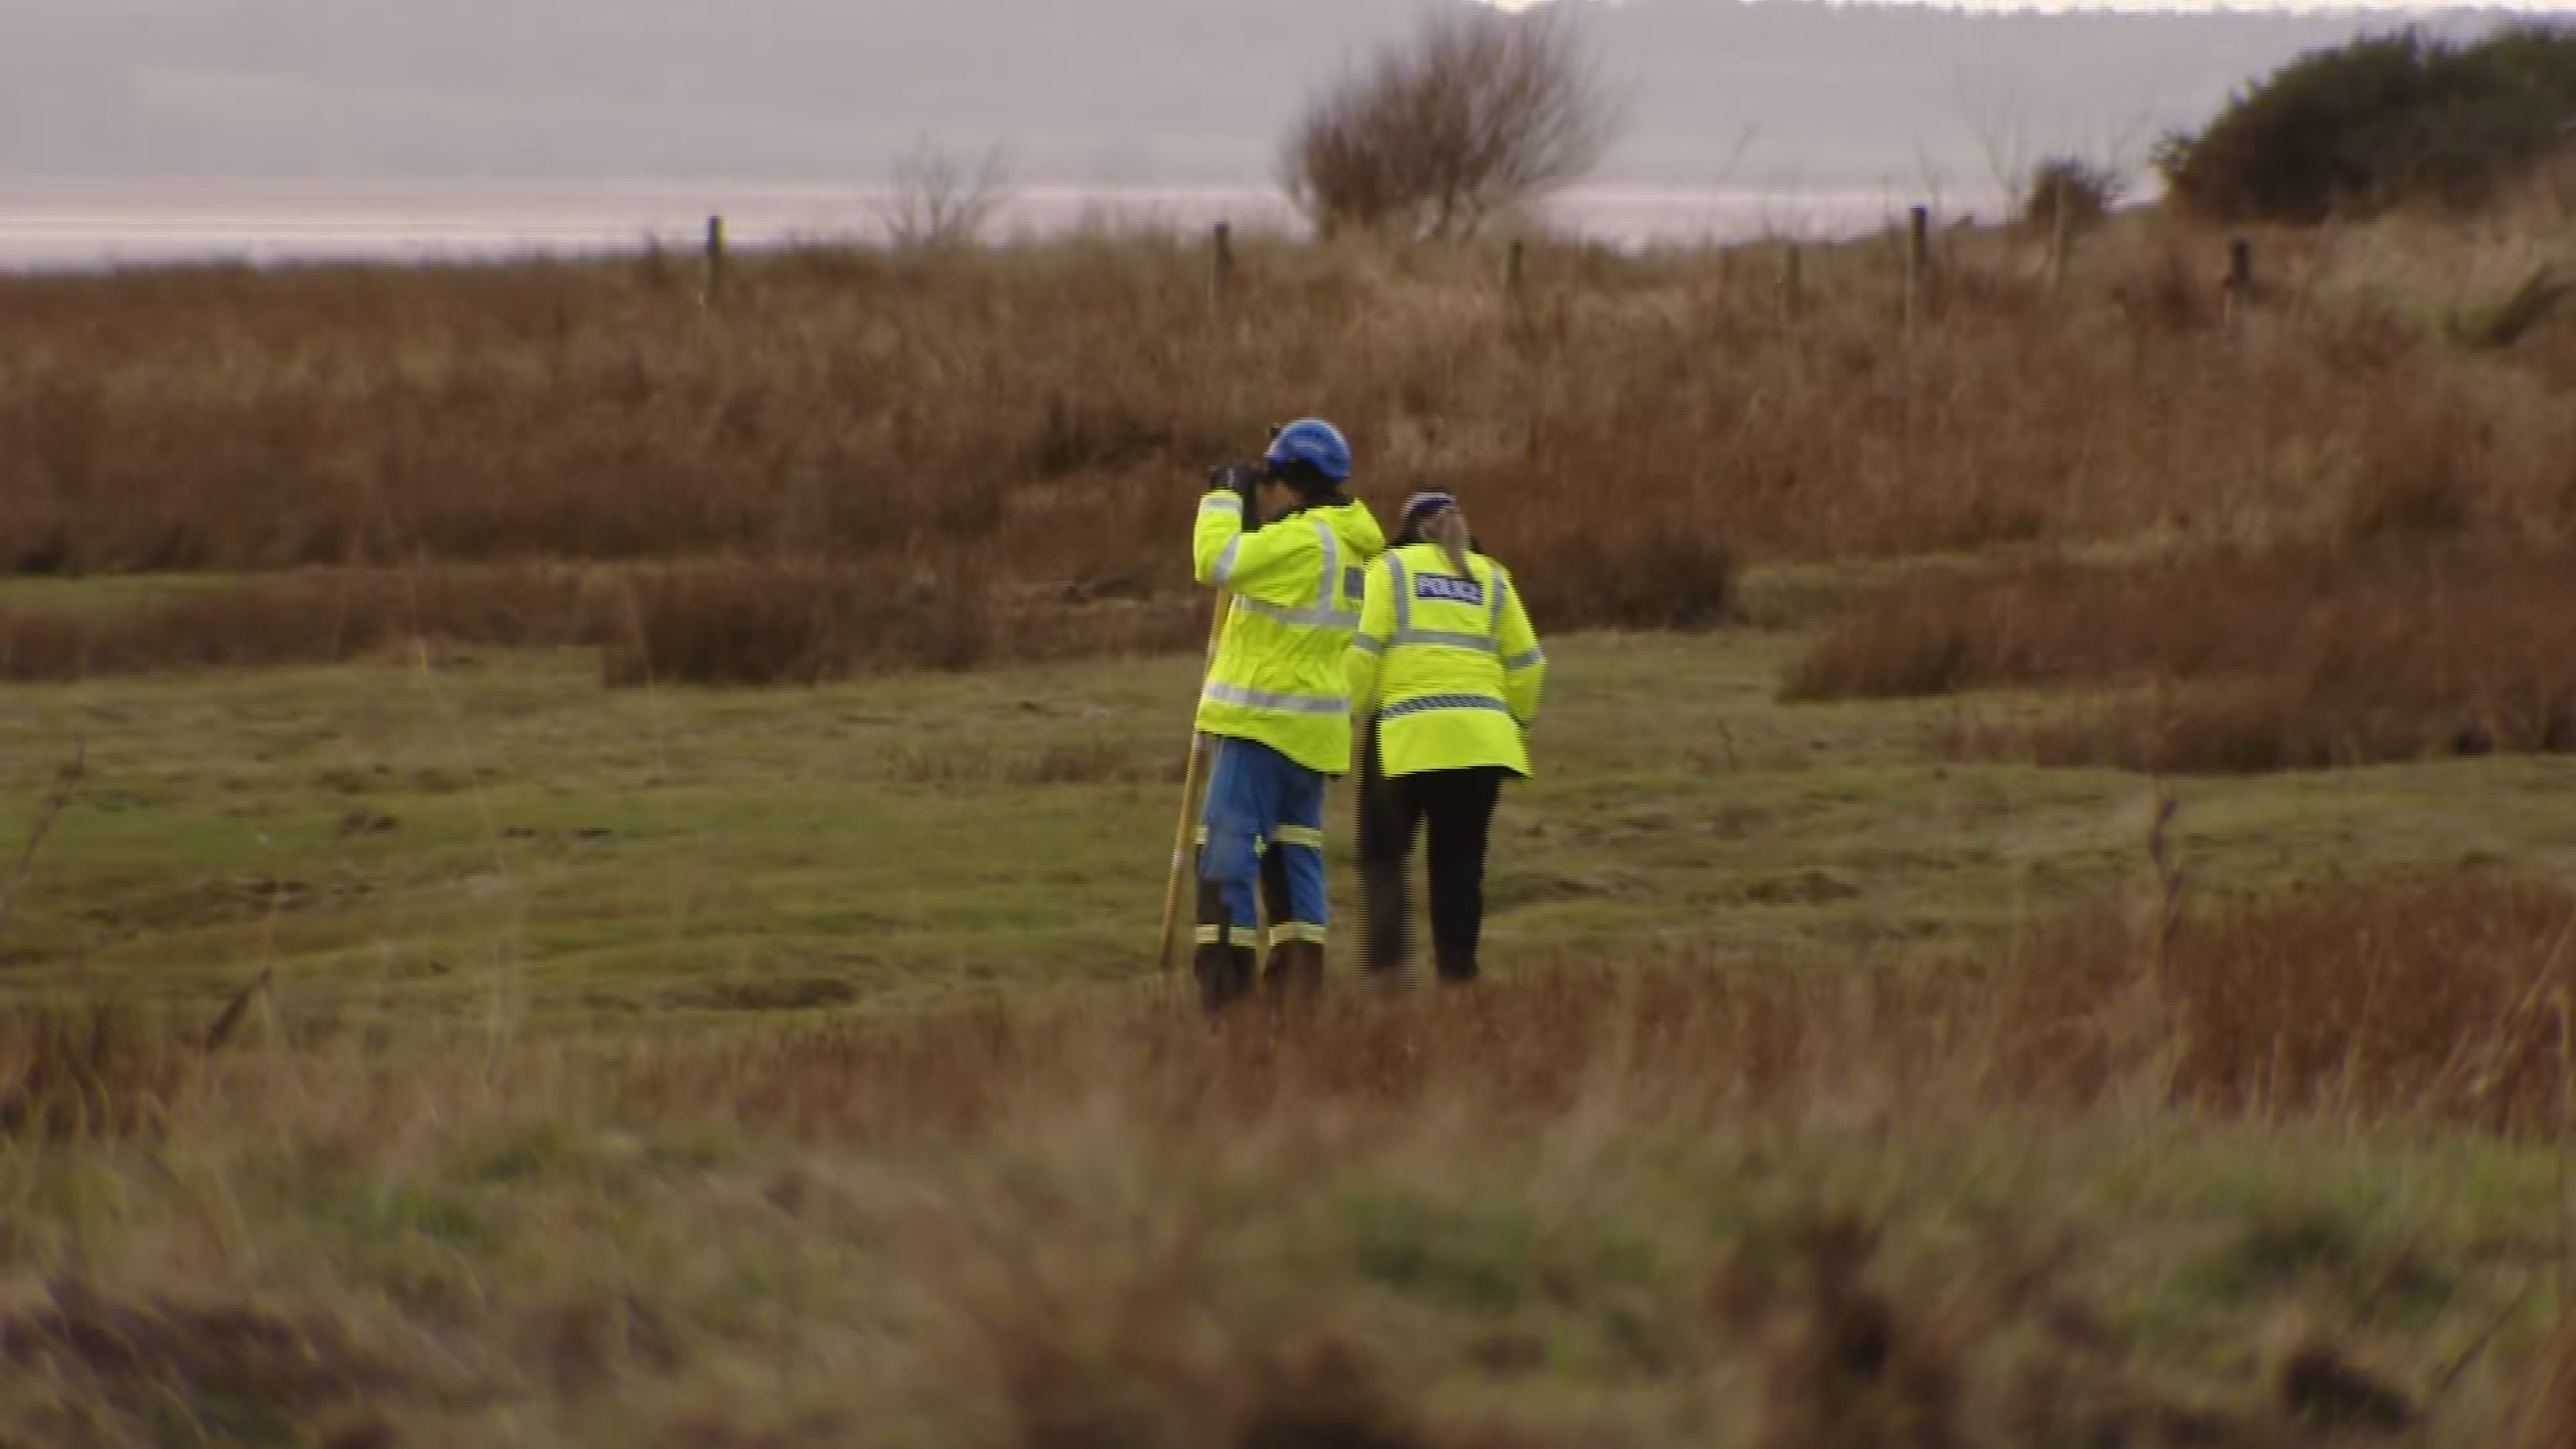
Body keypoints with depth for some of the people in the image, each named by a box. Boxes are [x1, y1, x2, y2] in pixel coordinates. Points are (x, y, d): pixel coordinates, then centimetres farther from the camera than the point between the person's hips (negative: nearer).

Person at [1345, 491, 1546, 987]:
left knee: (1383, 855, 6)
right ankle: (1457, 970, 3)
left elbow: (1364, 649, -3)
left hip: (1405, 738, -3)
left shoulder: (1392, 569, 8)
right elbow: (1526, 663, 11)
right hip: (1481, 738, 3)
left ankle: (1388, 962, -10)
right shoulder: (1492, 578, 16)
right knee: (1461, 865, 8)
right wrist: (1520, 723, 23)